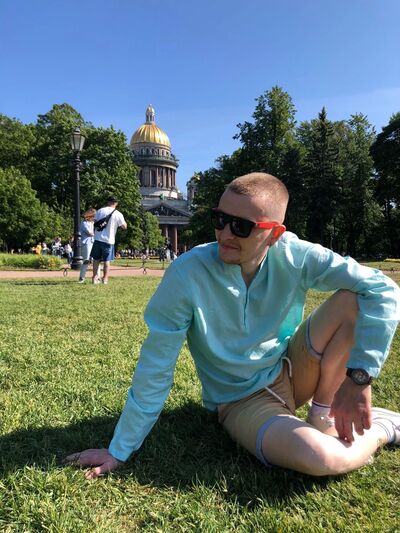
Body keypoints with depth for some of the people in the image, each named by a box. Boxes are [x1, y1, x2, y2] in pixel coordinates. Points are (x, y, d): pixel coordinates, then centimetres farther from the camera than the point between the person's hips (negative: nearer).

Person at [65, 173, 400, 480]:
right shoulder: (187, 274, -24)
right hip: (241, 401, -2)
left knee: (355, 298, -18)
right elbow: (155, 369, -18)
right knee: (321, 459, -31)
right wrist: (119, 451, -10)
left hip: (293, 372, 3)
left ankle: (325, 417, -1)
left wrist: (359, 376, -23)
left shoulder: (294, 257, -17)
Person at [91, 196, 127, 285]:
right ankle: (105, 278, 8)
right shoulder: (118, 214, -6)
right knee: (107, 260, 6)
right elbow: (124, 227, -2)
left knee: (96, 259, 12)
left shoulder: (100, 211, 3)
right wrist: (123, 220, 15)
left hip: (98, 238, 2)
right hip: (109, 240, -2)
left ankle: (95, 277, 14)